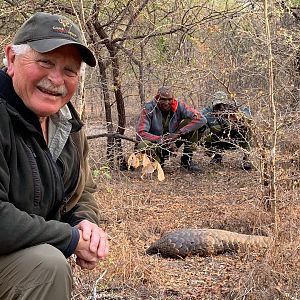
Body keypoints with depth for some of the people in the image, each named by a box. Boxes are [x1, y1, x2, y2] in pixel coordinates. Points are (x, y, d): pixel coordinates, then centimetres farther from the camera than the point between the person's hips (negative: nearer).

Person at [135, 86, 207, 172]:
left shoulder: (179, 106, -12)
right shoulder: (149, 109, -18)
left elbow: (201, 119, -21)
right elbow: (140, 133, -25)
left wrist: (178, 133, -27)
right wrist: (163, 140, -35)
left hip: (172, 142, 3)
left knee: (191, 121, -17)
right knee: (142, 146, -38)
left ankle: (187, 160, -7)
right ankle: (160, 160, -2)